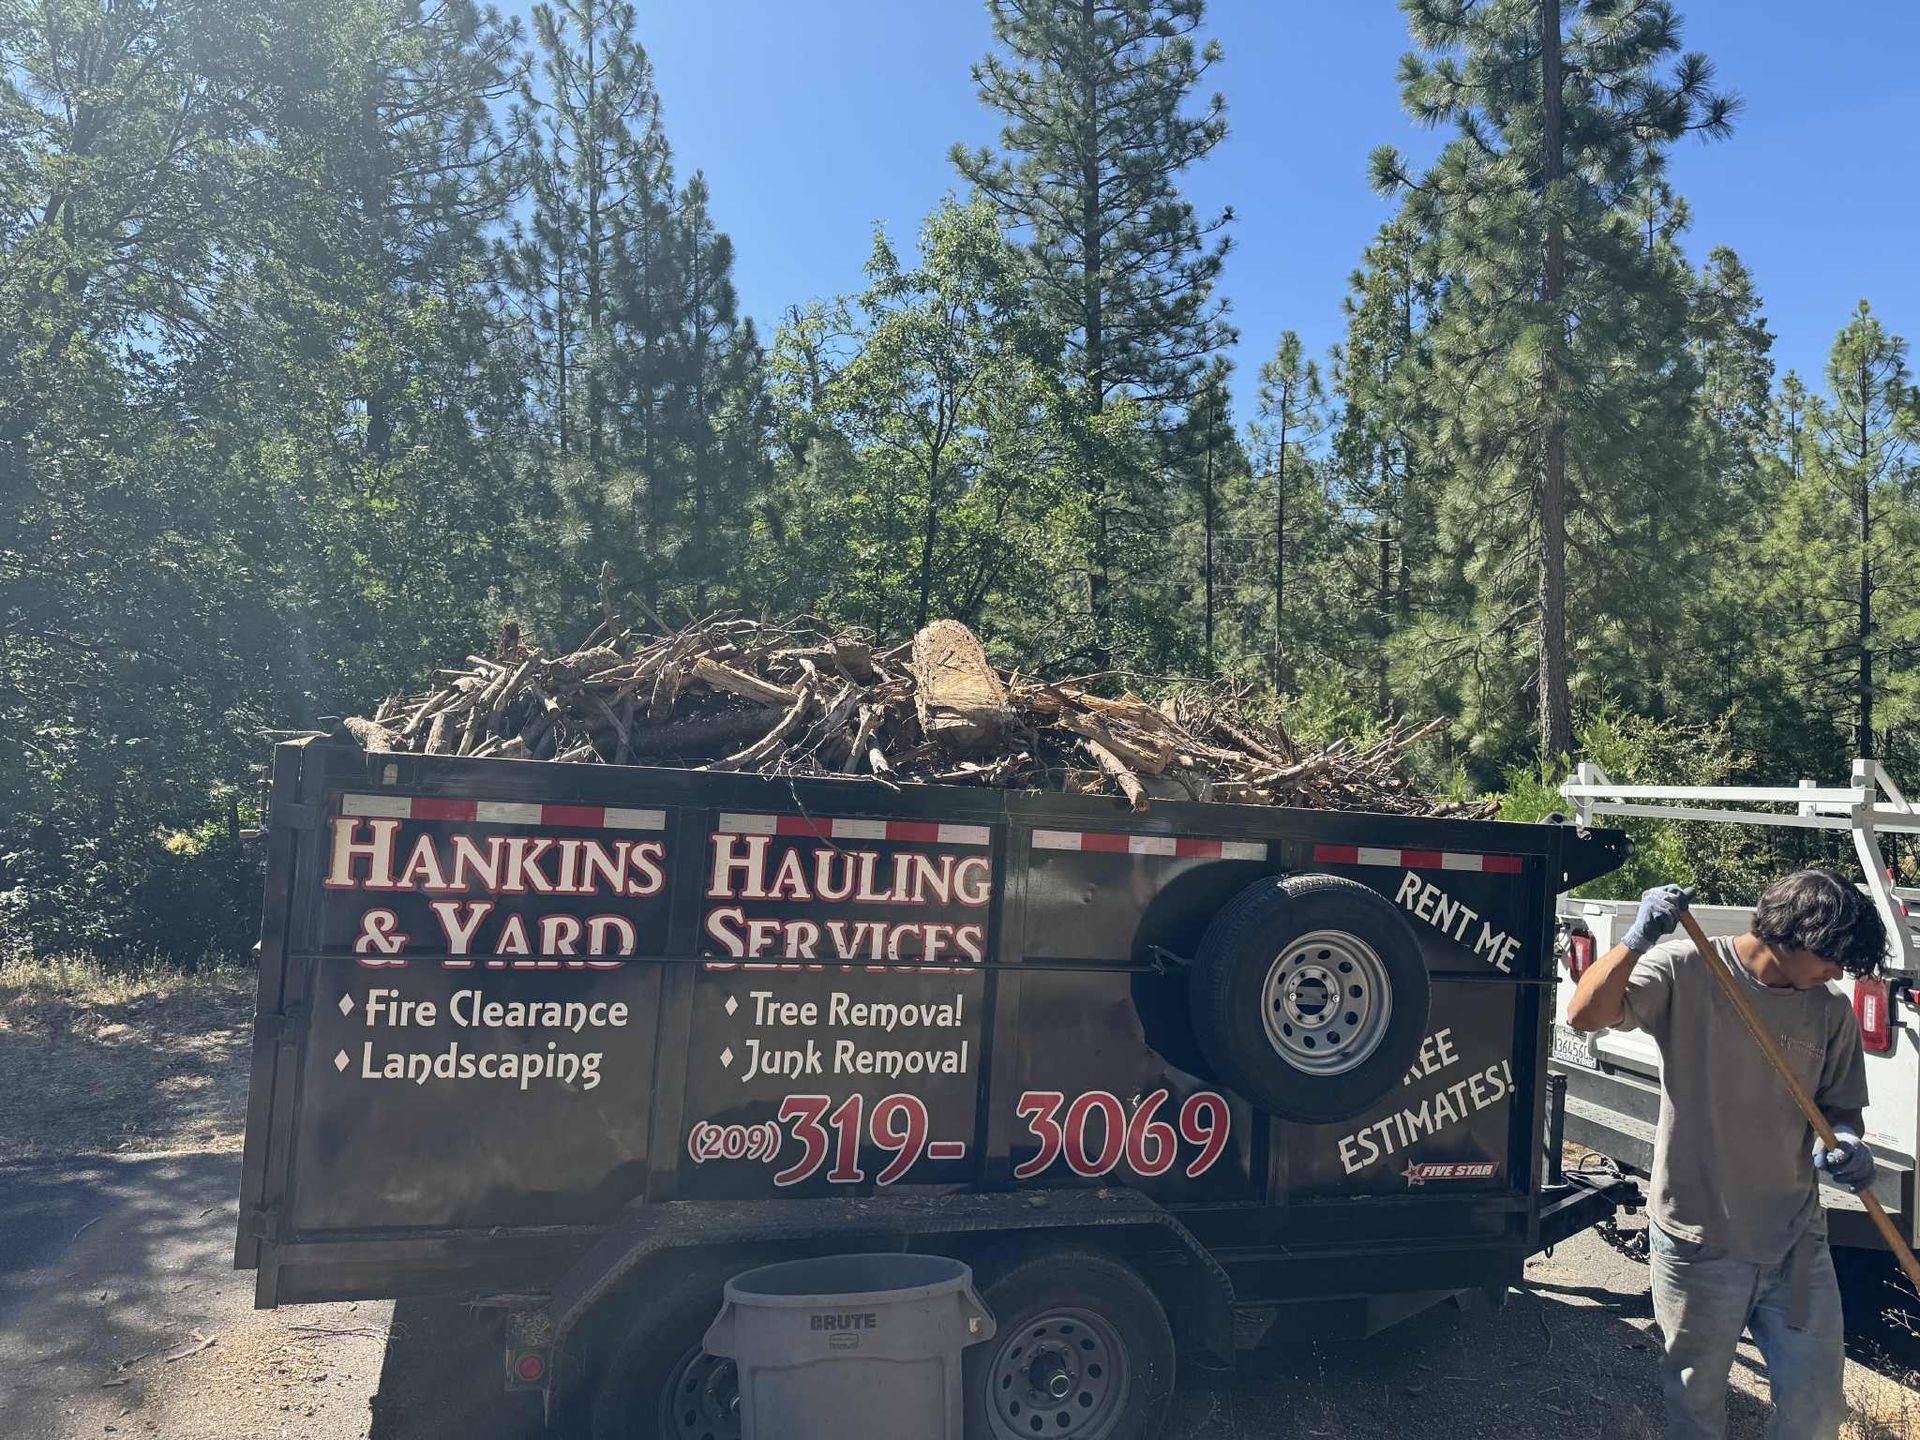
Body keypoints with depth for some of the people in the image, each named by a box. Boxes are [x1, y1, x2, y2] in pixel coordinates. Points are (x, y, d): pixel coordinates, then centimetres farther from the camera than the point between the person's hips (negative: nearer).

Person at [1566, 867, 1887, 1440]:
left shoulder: (1832, 1010, 2)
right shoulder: (1686, 972, -12)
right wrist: (1639, 938, -35)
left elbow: (1839, 1107, 10)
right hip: (1699, 1243, -4)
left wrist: (1844, 1141, -13)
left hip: (1798, 1243, 4)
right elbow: (1586, 1014, -23)